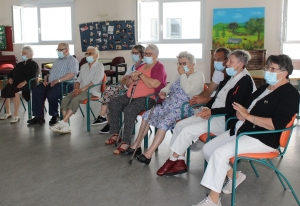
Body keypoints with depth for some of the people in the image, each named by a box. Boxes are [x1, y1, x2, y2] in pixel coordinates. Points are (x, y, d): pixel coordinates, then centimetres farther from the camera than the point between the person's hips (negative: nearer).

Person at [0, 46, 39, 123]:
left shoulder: (33, 64, 5)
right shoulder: (19, 64, 27)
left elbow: (34, 76, -11)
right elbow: (11, 73, 23)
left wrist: (24, 82, -26)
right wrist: (10, 78, -2)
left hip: (27, 83, -6)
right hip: (15, 81, 6)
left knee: (15, 92, -36)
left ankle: (16, 116, -29)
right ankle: (8, 113, -5)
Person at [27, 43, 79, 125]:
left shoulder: (72, 60, -1)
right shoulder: (57, 60, 27)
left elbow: (72, 74, -17)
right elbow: (50, 72, 31)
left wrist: (57, 80, -20)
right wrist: (46, 80, 8)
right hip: (50, 83, 8)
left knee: (51, 94, -33)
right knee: (36, 90, -13)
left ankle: (55, 116, -9)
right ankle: (39, 116, -10)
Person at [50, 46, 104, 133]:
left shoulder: (99, 66, 1)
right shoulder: (83, 66, 24)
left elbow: (95, 82, -12)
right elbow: (78, 80, 21)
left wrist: (81, 89, -18)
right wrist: (76, 89, -2)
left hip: (92, 91, -6)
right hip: (81, 90, 6)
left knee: (75, 99, -33)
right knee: (65, 99, -22)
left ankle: (62, 122, -34)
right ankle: (66, 126, -29)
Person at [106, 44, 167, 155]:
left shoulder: (159, 67, -1)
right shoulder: (141, 66, 23)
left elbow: (154, 84, -21)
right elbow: (128, 83, 26)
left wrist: (140, 75, -9)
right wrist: (132, 78, 2)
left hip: (147, 98, -8)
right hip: (131, 96, 8)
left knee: (129, 110, -33)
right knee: (113, 104, -12)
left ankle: (126, 142, -28)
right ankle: (115, 134, -6)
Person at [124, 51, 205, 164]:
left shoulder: (198, 76, -3)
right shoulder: (179, 75, 21)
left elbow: (187, 90, -19)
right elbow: (169, 86, 25)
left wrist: (183, 74, -9)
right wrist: (163, 91, 3)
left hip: (183, 109, -9)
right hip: (168, 104, 9)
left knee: (164, 122, -30)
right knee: (147, 115, -3)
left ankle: (148, 154, -28)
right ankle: (136, 145, 5)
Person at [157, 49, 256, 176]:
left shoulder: (245, 82, -14)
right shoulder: (230, 77, 13)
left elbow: (233, 109, -19)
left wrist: (211, 112, -17)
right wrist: (207, 107, -1)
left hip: (225, 120, -9)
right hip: (212, 114, 9)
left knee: (188, 130, -20)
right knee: (180, 125, -3)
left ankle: (172, 160, -1)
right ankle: (180, 162, 0)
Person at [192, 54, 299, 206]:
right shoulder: (264, 88, 18)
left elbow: (276, 124, -23)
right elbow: (245, 111, 23)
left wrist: (248, 116, -18)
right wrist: (240, 112, -3)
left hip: (262, 138, -9)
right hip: (240, 130, 10)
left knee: (220, 152, -27)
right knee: (207, 149, 1)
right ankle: (234, 175, 19)